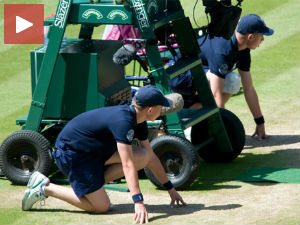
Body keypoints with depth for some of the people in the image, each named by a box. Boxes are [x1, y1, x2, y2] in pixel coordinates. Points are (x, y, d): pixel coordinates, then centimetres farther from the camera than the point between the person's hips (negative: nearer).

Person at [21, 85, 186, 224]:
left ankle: (95, 185, 2)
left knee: (143, 157, -4)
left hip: (95, 150, 10)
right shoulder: (123, 120, -28)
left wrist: (171, 189, 14)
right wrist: (138, 202, -38)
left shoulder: (138, 121, 3)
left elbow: (151, 157, 13)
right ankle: (46, 189, -3)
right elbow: (127, 164, -34)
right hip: (71, 153, -10)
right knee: (102, 207, -13)